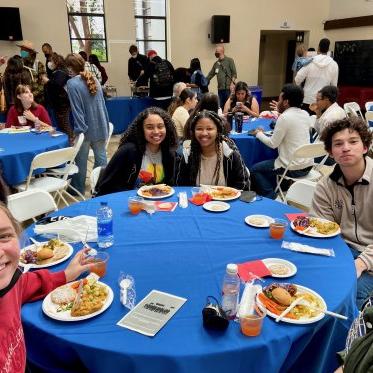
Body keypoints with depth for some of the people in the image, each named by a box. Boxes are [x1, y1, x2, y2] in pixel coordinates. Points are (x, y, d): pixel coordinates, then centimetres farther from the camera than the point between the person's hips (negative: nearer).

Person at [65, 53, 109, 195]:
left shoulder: (72, 83, -14)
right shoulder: (94, 80, 6)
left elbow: (76, 109, -18)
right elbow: (102, 104, 10)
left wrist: (79, 129, -14)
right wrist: (106, 125, 14)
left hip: (86, 128, -5)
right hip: (100, 126, 6)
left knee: (81, 160, 9)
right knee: (101, 156, 13)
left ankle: (78, 188, 23)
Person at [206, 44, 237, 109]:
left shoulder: (229, 60, 2)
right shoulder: (216, 63, 17)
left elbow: (234, 73, -4)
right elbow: (210, 75, 19)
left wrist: (232, 83, -16)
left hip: (228, 88, -5)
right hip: (220, 88, 5)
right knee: (221, 106, 7)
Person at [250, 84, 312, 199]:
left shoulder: (285, 117, -17)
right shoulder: (305, 114, 6)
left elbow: (273, 144, -12)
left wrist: (259, 134, 4)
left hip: (293, 169, -8)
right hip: (308, 165, 8)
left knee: (254, 170, 6)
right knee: (270, 163, 30)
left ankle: (270, 197, 7)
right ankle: (274, 192, 33)